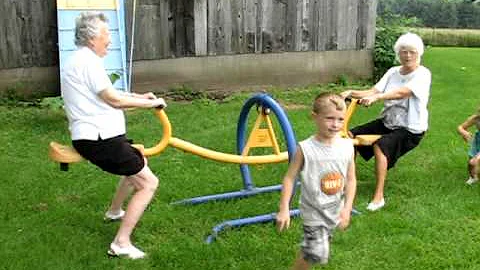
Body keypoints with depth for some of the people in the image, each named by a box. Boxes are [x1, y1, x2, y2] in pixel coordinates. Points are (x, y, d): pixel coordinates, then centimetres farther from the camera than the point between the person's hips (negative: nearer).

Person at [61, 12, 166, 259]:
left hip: (92, 136, 11)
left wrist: (139, 96, 14)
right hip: (99, 139, -11)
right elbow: (115, 101, -20)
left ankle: (114, 211, 46)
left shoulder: (78, 60, 17)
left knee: (139, 163, 32)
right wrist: (150, 103, -8)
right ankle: (121, 243, -9)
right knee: (148, 183, -9)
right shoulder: (87, 61, -17)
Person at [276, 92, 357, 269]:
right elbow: (290, 178, -12)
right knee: (318, 254, -12)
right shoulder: (305, 148, -19)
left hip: (335, 211, 4)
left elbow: (351, 179, -1)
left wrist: (347, 208, -9)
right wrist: (284, 209, -16)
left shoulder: (347, 146, -8)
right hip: (314, 212, -4)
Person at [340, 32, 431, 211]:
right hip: (388, 122, 7)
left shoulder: (423, 74, -14)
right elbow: (374, 91, -9)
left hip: (410, 129, -7)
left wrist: (376, 97, -48)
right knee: (352, 135, -4)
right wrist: (351, 93, -27)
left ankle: (379, 196, -23)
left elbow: (402, 92, -33)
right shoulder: (393, 72, 4)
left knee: (379, 145, -31)